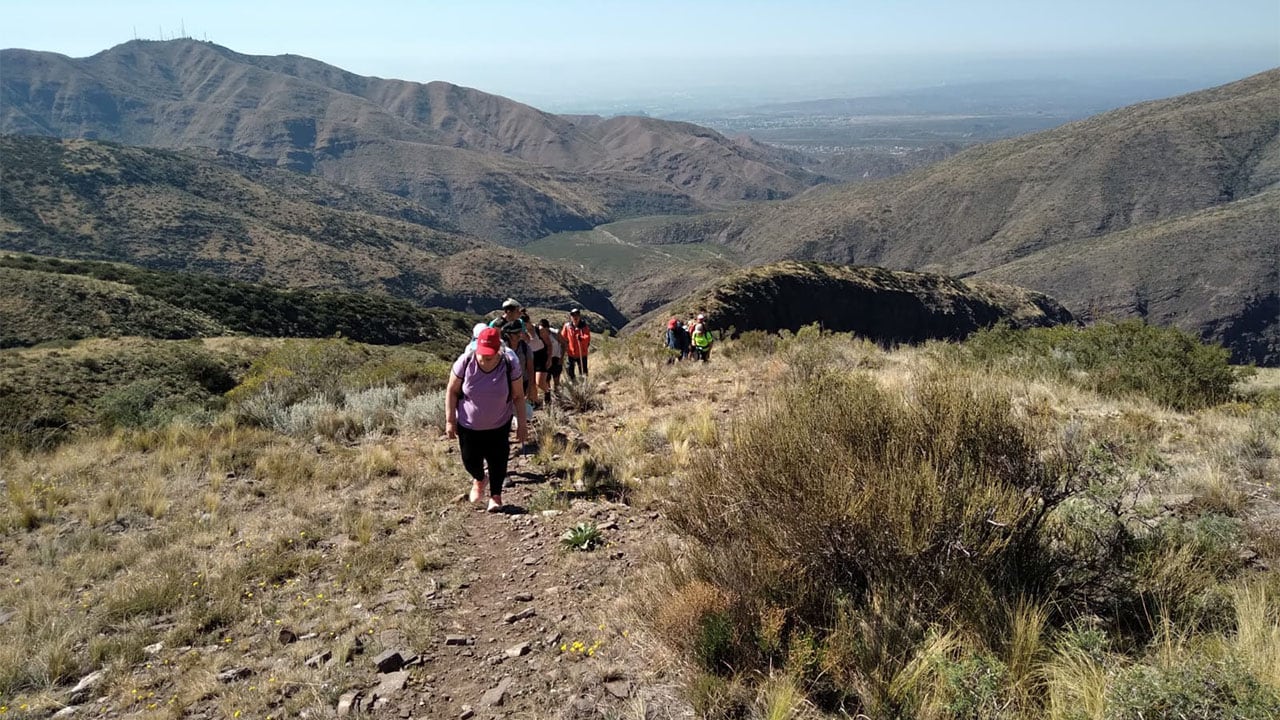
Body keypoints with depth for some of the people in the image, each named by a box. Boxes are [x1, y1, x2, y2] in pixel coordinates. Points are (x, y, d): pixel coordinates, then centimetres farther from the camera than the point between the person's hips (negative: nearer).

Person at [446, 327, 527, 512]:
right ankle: (478, 480, 46)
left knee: (498, 461, 6)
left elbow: (518, 396, -9)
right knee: (470, 460, 10)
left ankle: (495, 495, 33)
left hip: (499, 425, 0)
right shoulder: (465, 362, -21)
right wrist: (450, 421, -7)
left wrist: (522, 424, -5)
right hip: (468, 425, 1)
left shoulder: (510, 365, -20)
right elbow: (452, 391, -8)